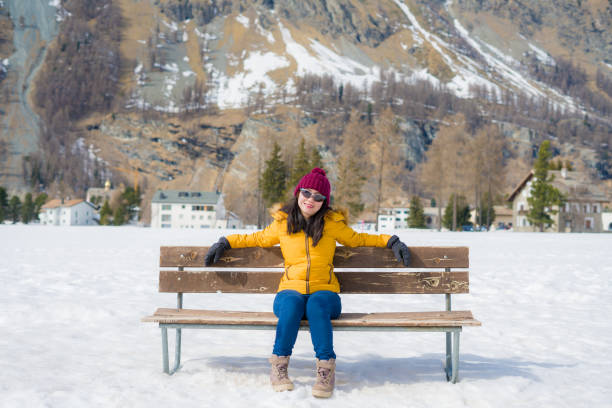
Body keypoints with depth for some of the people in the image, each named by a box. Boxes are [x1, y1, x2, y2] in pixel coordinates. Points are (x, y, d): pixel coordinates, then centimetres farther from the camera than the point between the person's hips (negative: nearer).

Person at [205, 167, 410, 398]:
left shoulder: (333, 223, 10)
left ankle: (326, 368, -29)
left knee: (316, 304, -36)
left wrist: (390, 241, 18)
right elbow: (258, 238, 29)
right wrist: (226, 242, 23)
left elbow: (357, 239, 25)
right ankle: (278, 366, -22)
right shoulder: (282, 223, 12)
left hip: (324, 292, 0)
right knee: (292, 303, -35)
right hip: (290, 291, 1)